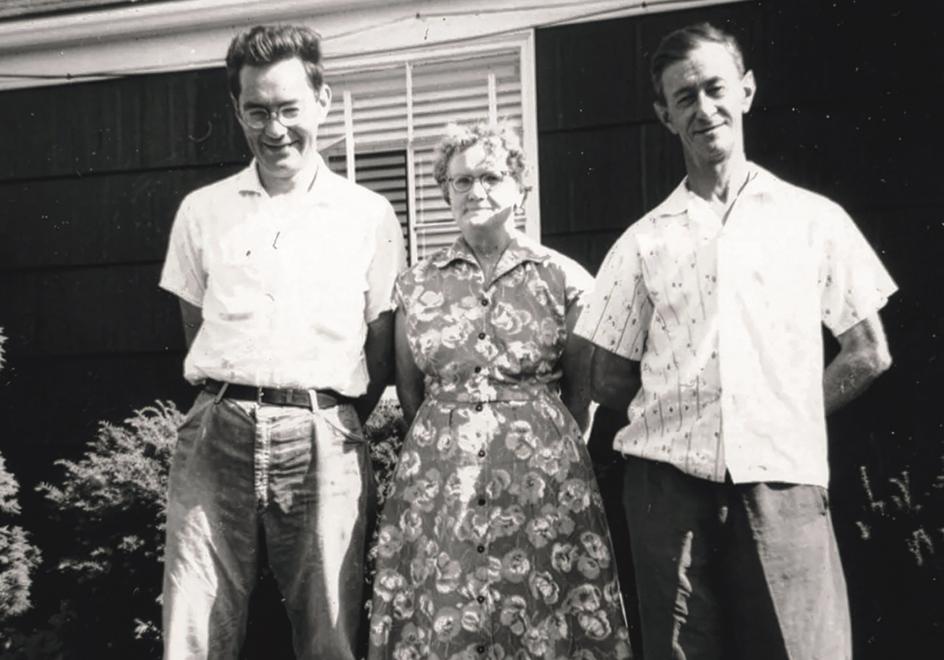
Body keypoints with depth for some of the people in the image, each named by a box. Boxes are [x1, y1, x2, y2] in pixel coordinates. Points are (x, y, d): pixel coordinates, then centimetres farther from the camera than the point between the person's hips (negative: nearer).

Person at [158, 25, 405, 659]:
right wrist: (234, 410, 10)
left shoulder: (370, 215, 6)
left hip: (323, 445, -1)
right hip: (217, 437, 1)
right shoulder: (202, 211, 11)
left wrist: (331, 423, 7)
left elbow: (382, 349, 9)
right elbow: (196, 331, 16)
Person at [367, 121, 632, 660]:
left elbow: (581, 389, 8)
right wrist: (443, 441, 12)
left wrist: (548, 446, 10)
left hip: (541, 474, -1)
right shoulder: (417, 285, 7)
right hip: (439, 478, 2)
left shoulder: (564, 279, 1)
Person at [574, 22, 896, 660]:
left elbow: (869, 354, 9)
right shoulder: (643, 241, 7)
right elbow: (609, 380, 10)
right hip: (670, 484, 1)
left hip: (783, 483, 0)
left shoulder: (814, 218, 6)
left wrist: (790, 419, 5)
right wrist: (679, 415, 4)